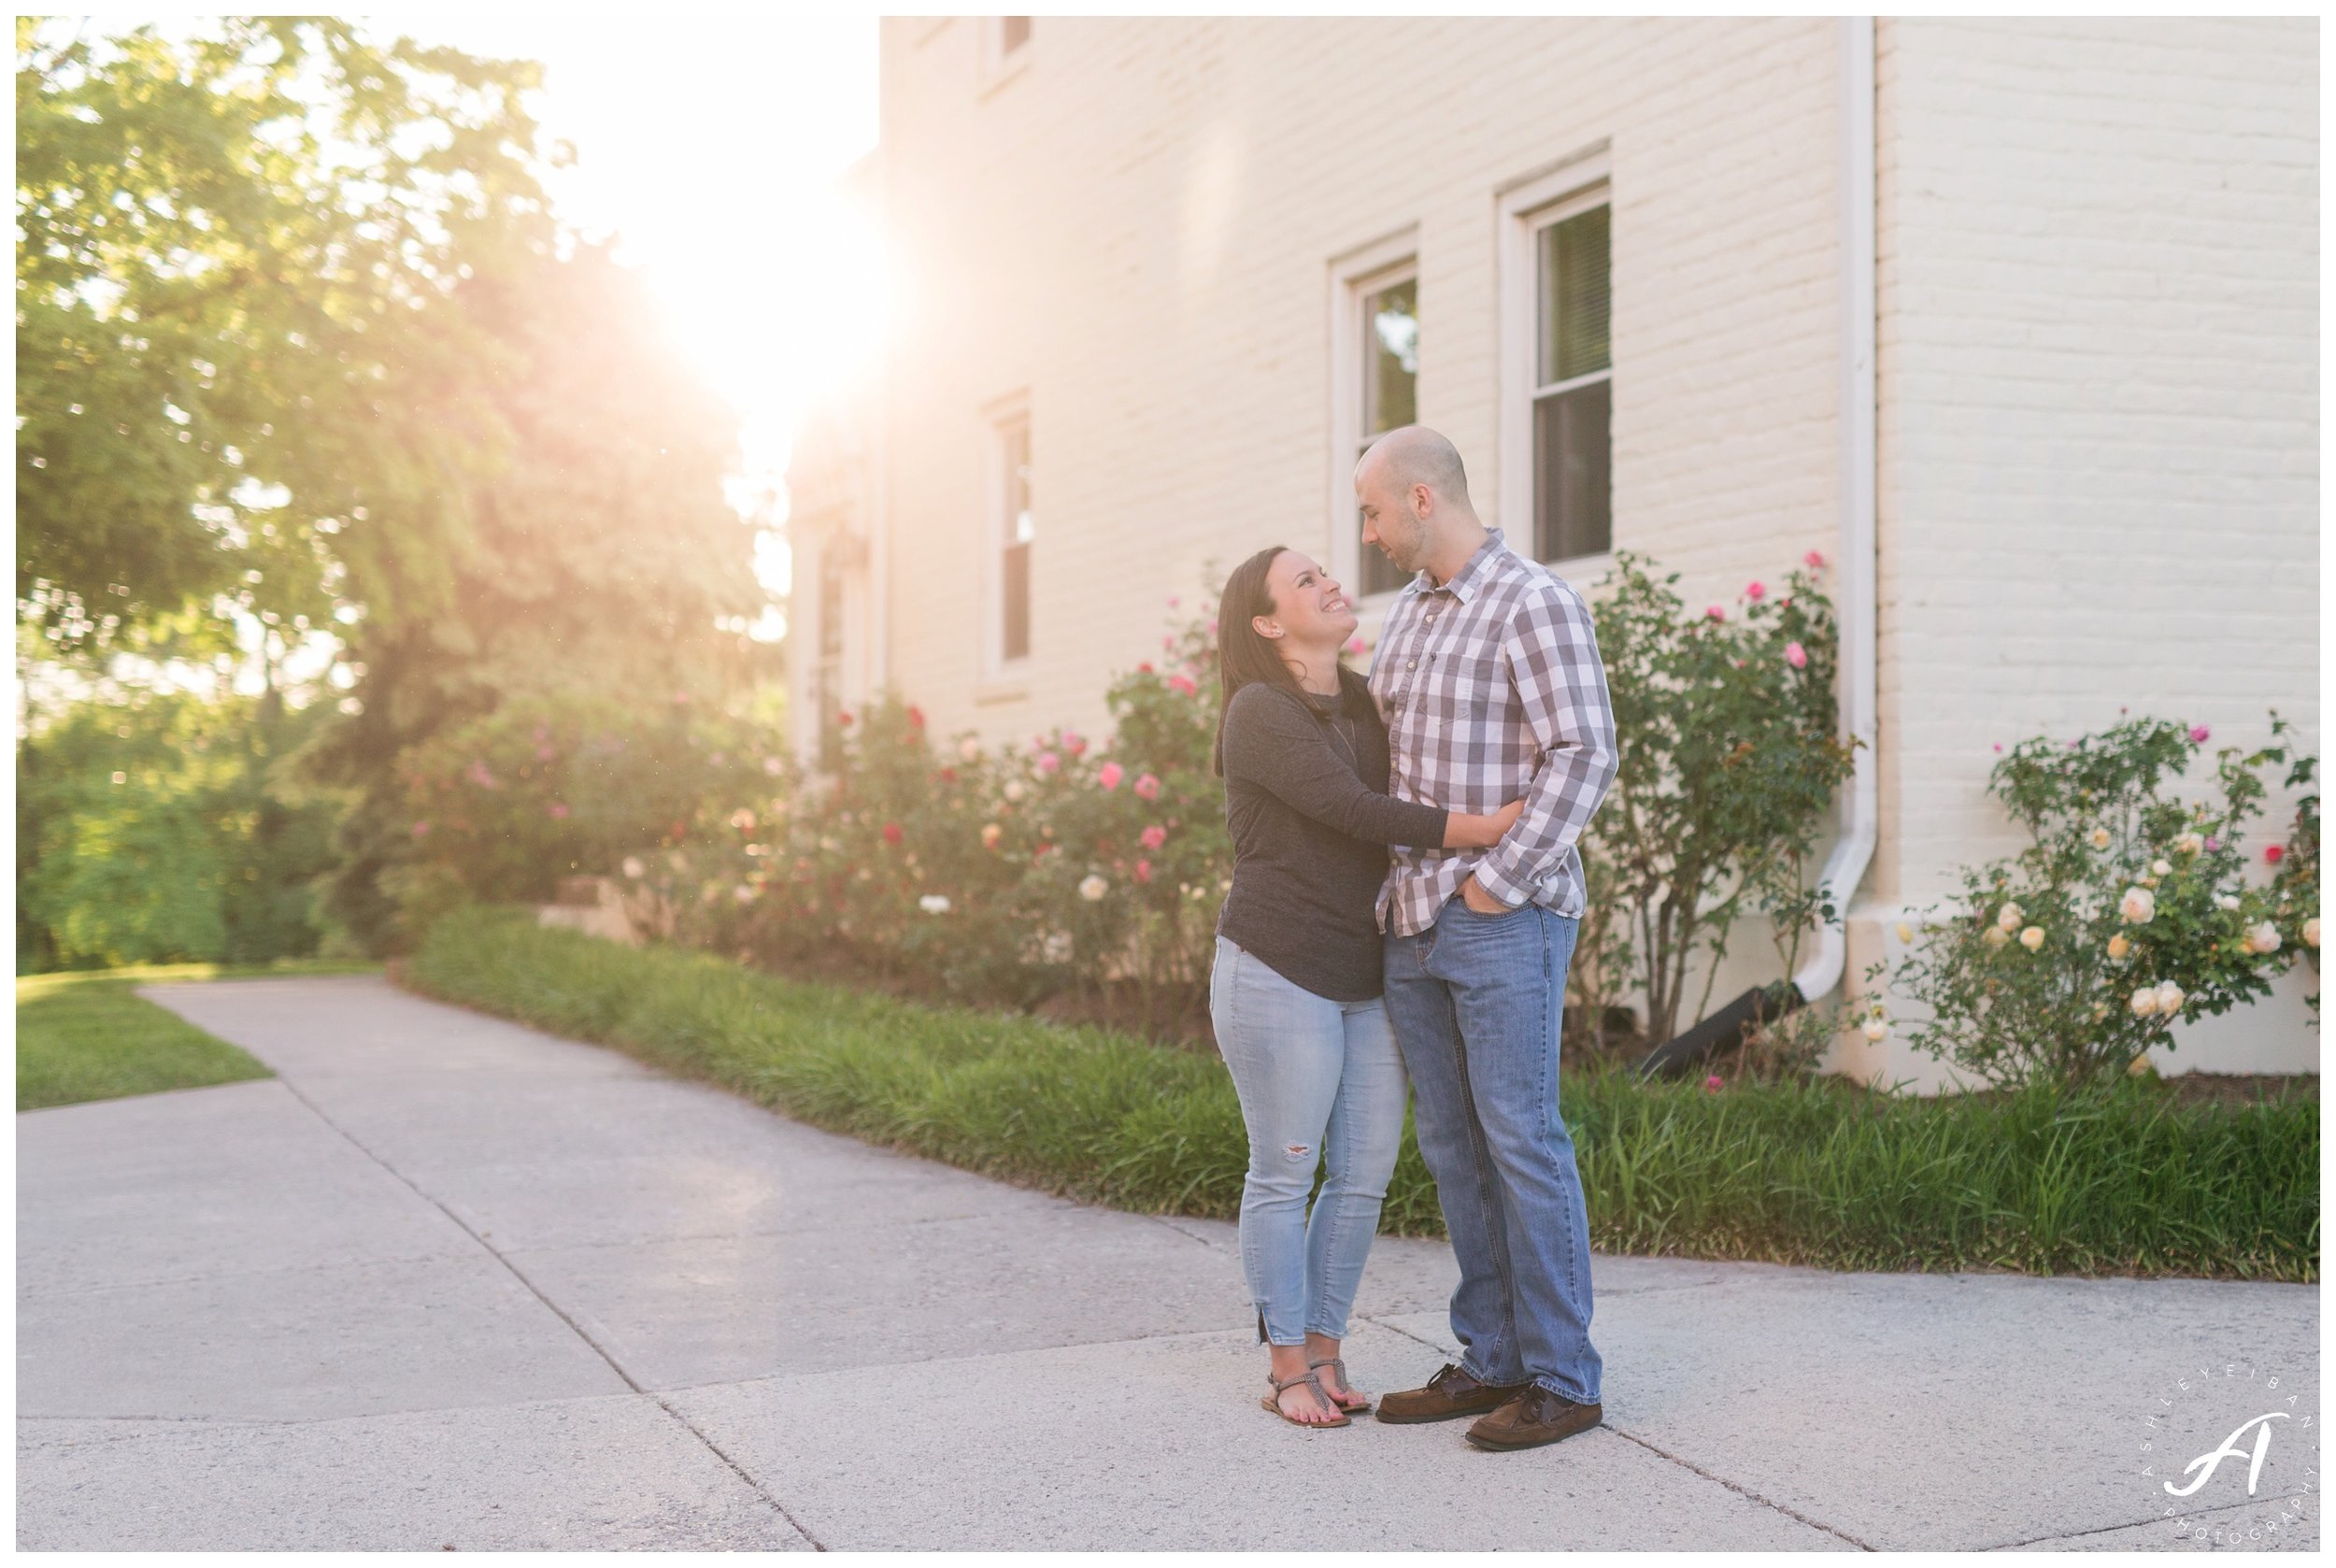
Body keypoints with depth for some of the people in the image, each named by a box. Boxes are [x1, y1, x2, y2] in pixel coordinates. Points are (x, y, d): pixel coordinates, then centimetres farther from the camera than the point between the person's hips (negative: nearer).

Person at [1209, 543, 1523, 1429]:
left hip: (1365, 981, 7)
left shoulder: (1364, 706, 13)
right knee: (1284, 1175, 2)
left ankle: (1322, 1352, 21)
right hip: (1278, 974, -7)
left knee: (1365, 1175, 7)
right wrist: (1496, 827, -24)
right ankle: (1286, 1369, 14)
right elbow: (1359, 814, -20)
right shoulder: (1260, 713, -10)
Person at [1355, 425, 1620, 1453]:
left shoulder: (1534, 602, -8)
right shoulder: (1408, 611, 16)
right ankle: (1491, 1359, 19)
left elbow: (1584, 754, -16)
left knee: (1522, 1143, -5)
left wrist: (1499, 880, -17)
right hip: (1412, 921, 8)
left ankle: (1562, 1379, 3)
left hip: (1502, 922, -8)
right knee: (1452, 1147, 10)